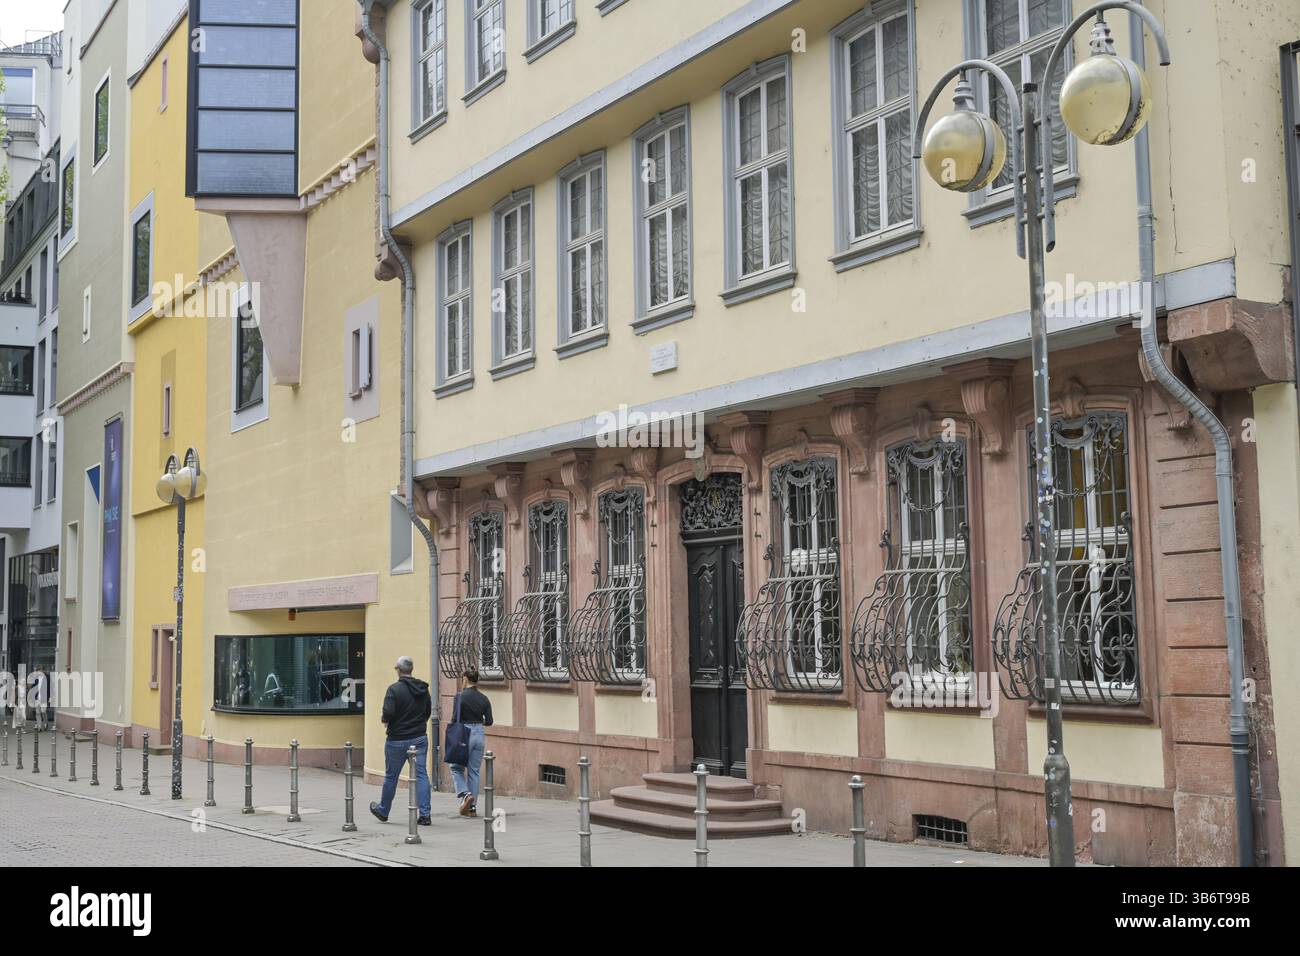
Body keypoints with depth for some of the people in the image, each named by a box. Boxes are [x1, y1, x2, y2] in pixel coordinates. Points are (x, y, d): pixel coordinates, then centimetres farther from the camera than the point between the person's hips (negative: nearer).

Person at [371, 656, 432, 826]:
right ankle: (425, 814, -4)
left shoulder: (394, 689, -16)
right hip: (420, 738, 4)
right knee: (421, 775, 3)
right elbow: (428, 711, 13)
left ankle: (383, 811, 28)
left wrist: (383, 718, -2)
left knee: (391, 776, 11)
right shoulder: (423, 689, 5)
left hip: (398, 740, -4)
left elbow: (388, 714, -22)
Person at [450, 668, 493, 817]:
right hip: (479, 735, 5)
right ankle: (472, 807, 12)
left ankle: (465, 794, -11)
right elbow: (489, 721, 3)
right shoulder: (484, 698, 4)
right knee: (474, 771, 12)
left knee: (457, 768, 12)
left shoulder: (461, 696, -11)